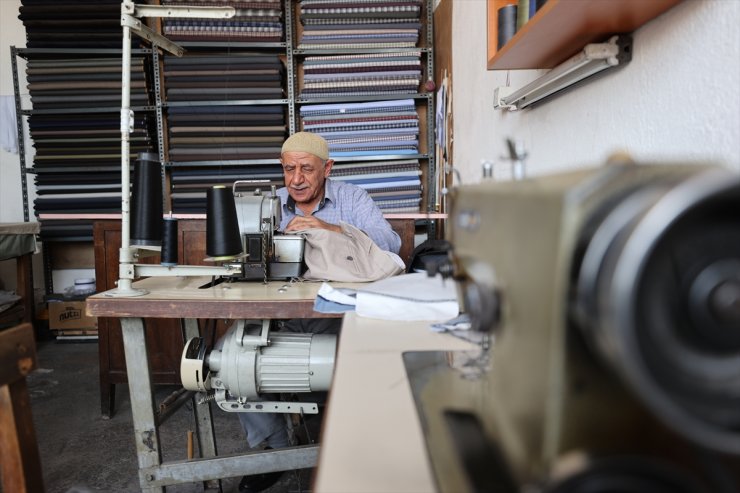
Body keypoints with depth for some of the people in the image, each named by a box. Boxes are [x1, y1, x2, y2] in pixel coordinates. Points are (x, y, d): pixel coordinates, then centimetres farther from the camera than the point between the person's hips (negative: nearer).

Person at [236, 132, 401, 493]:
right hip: (280, 318, 3)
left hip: (339, 316, -2)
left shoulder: (352, 199, 4)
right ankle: (275, 449, 6)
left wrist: (332, 229, -23)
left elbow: (390, 243, -11)